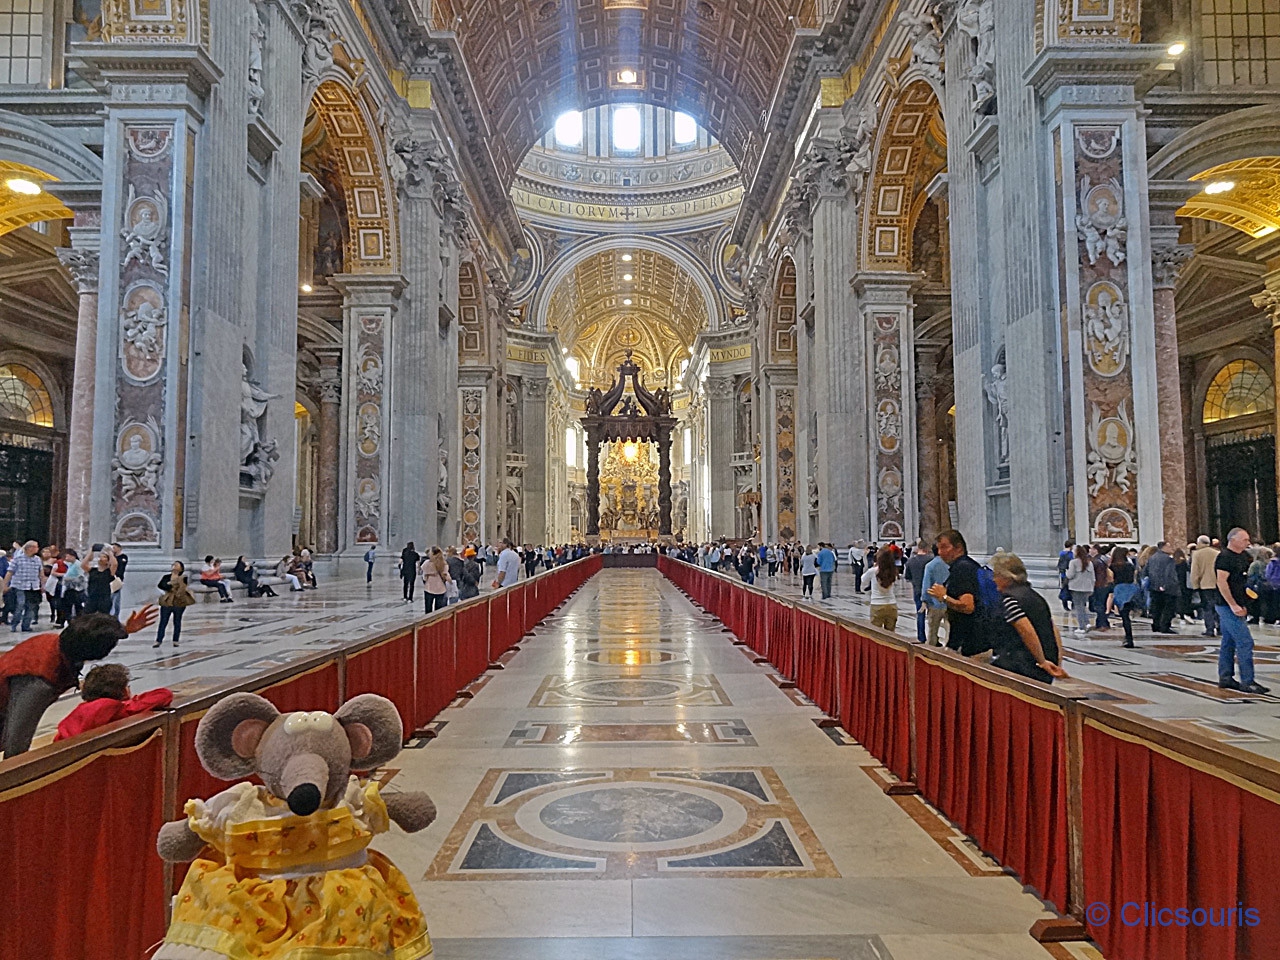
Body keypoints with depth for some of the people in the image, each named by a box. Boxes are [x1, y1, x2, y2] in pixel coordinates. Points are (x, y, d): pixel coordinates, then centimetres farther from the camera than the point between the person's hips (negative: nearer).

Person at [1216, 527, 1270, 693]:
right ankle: (1247, 682, -8)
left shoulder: (1242, 556, 16)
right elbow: (1221, 582, -21)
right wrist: (1233, 605, -23)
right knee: (1245, 642, -10)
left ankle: (1225, 678, 17)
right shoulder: (1225, 557, -14)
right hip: (1229, 607, -10)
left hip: (1236, 607, 10)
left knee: (1229, 643, 12)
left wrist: (1242, 605, 18)